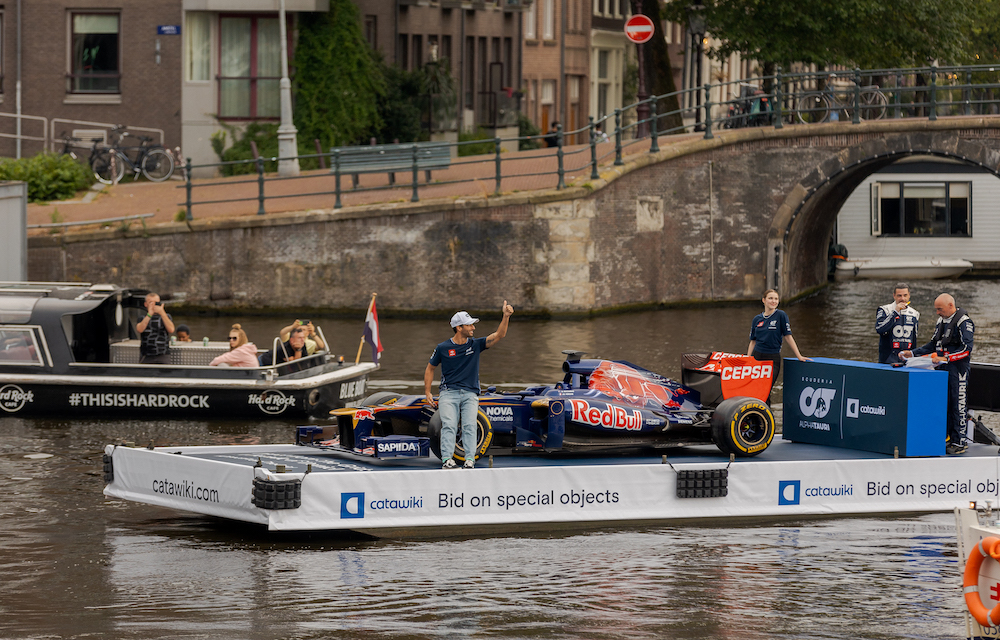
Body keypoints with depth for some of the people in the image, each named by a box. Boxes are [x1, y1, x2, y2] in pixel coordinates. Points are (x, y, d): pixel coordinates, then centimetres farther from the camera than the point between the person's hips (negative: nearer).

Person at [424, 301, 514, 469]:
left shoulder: (475, 344, 6)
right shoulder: (443, 348, 2)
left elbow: (498, 336, -2)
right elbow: (430, 368, 14)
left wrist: (506, 317, -16)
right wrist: (427, 392, 7)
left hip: (470, 394, 1)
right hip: (448, 393, -1)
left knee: (470, 425, -15)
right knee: (449, 425, -16)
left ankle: (470, 460, -19)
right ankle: (447, 459, -21)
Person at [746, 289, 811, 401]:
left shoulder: (780, 316, -3)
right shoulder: (757, 319, 8)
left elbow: (788, 337, -2)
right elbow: (753, 341, 13)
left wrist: (799, 356, -5)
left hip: (773, 359, -3)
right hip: (757, 357, 3)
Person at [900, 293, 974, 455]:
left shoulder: (964, 322, -11)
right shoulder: (941, 321, 15)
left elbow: (966, 349, -19)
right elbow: (933, 345, 22)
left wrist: (945, 358, -25)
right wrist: (912, 353, 13)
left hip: (958, 369, -8)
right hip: (942, 369, 8)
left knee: (957, 405, -6)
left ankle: (959, 443, -2)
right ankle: (949, 438, 13)